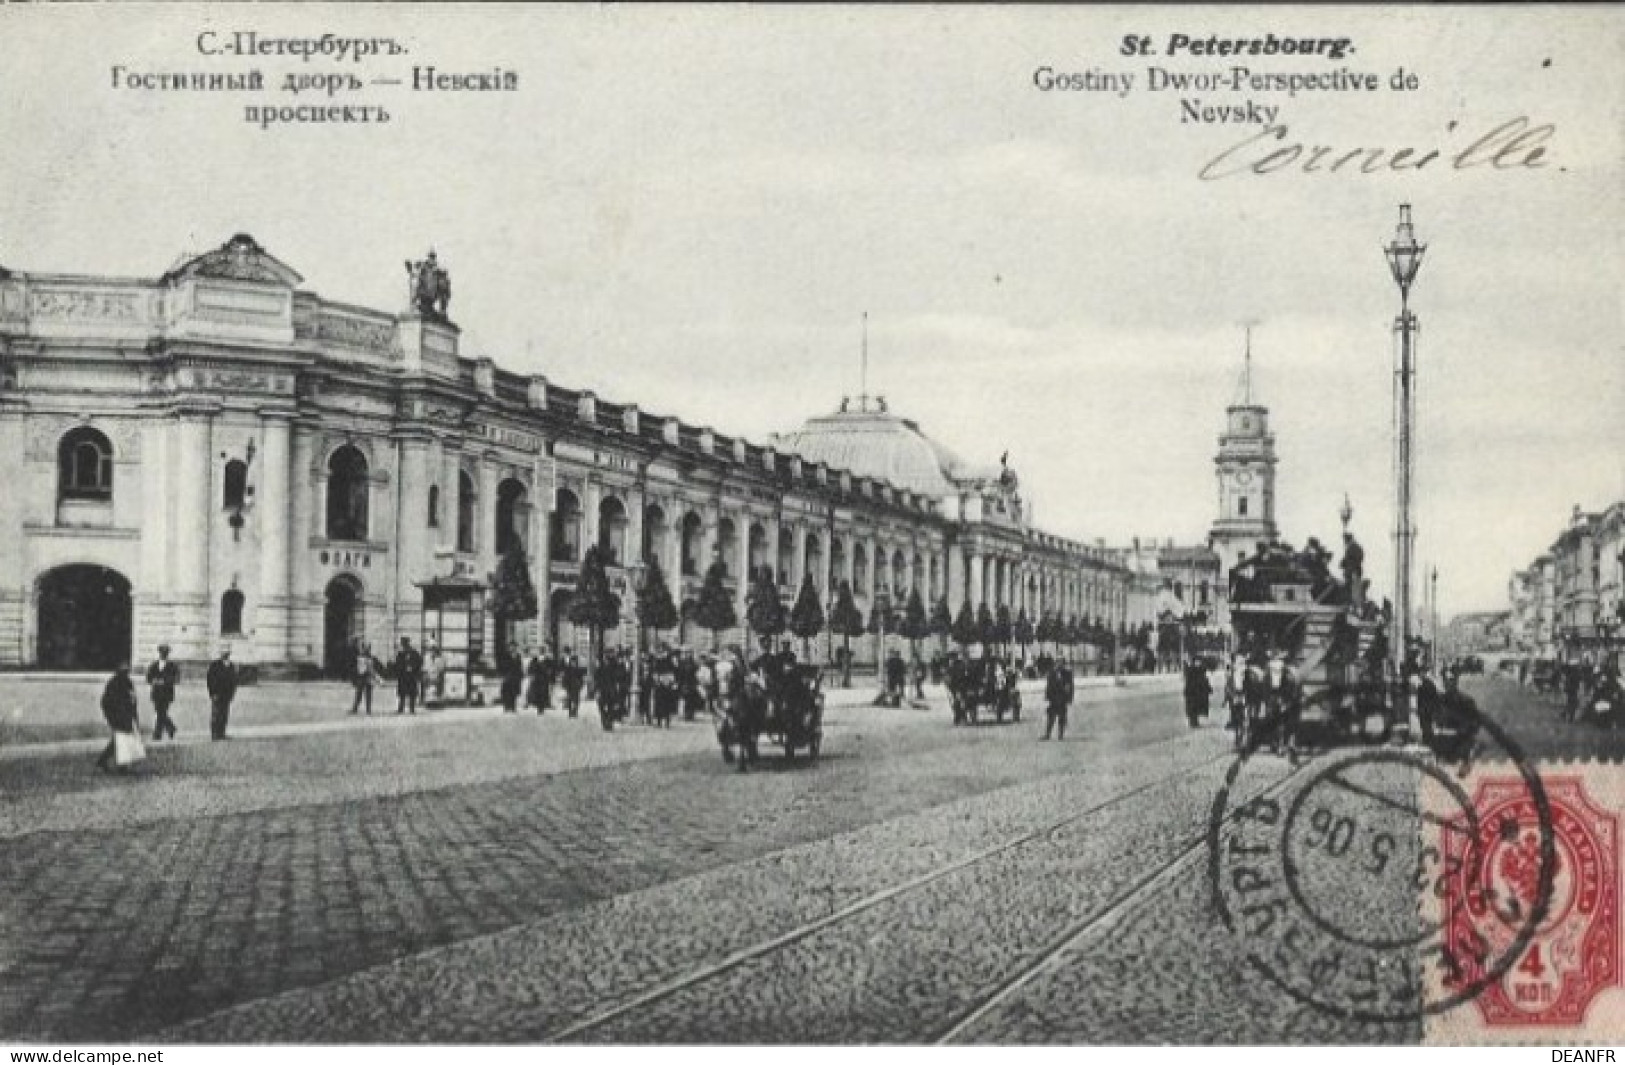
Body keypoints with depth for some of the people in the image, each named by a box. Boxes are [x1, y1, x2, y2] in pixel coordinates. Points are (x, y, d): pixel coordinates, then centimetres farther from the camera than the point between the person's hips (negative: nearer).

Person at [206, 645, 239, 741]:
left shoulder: (232, 666, 12)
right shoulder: (214, 665, -3)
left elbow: (234, 681, 17)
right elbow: (209, 680, -6)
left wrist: (232, 693, 7)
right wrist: (212, 693, -11)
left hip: (227, 695, 5)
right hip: (217, 694, -5)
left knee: (225, 715, 3)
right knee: (216, 715, -6)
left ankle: (221, 734, 7)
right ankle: (214, 734, -4)